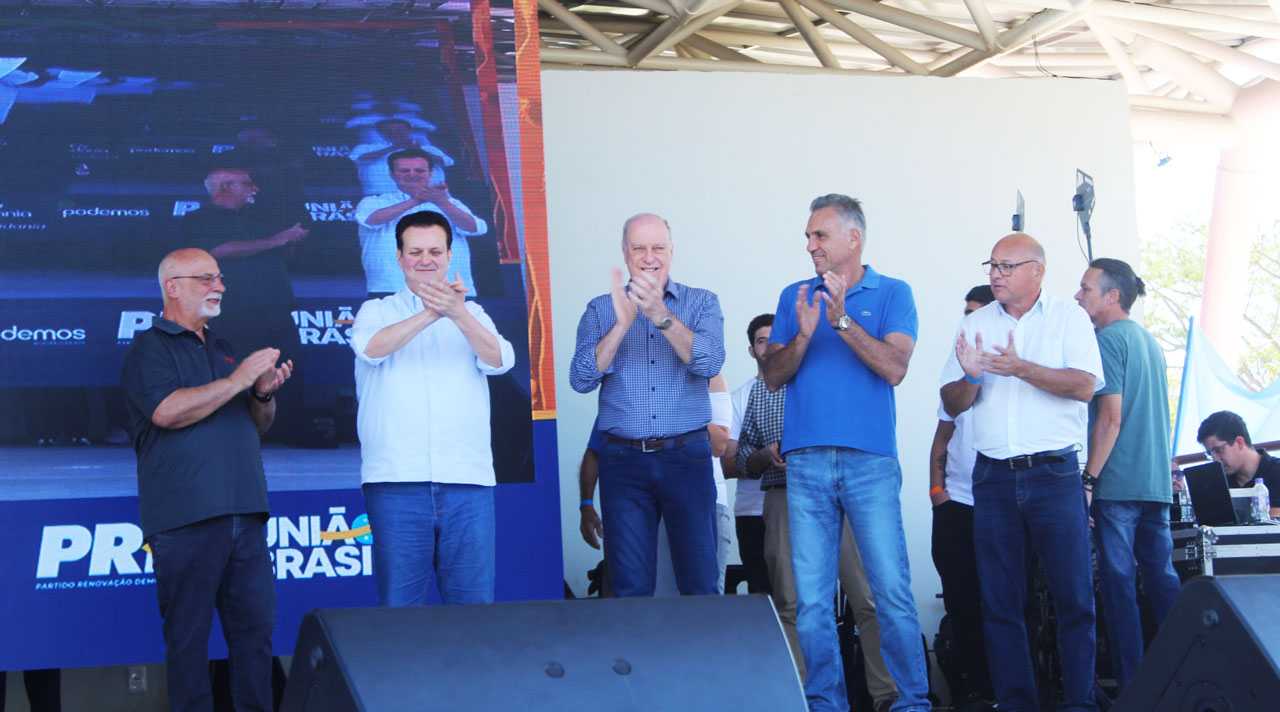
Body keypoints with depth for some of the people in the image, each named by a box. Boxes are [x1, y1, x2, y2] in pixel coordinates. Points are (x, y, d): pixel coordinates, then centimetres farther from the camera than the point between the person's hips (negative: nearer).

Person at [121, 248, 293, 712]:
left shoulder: (222, 350, 22)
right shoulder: (150, 348, 1)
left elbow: (258, 426, 26)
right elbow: (166, 411, -18)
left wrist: (265, 393, 4)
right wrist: (237, 381, -15)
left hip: (244, 514, 7)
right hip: (186, 517, -7)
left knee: (256, 623, 4)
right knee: (188, 632, -2)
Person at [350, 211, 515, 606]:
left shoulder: (473, 314, 15)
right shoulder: (377, 311, 11)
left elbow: (500, 361, -4)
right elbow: (370, 349, -11)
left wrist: (458, 314, -22)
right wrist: (430, 314, -25)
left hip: (468, 480, 1)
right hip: (396, 481, -1)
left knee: (474, 604, 1)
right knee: (400, 606, 0)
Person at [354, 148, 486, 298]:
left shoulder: (449, 203, 19)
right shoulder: (374, 202, 14)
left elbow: (473, 228, 0)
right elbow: (371, 220, -9)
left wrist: (441, 202, -16)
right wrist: (415, 201, -14)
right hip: (392, 292, -1)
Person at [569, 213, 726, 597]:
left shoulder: (702, 302, 7)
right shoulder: (601, 309, 9)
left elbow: (710, 363, -10)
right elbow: (581, 379, -3)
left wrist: (661, 315, -22)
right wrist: (622, 323, -15)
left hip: (687, 454, -1)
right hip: (623, 460, 1)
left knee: (700, 583, 0)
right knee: (630, 589, 3)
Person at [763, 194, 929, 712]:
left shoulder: (892, 294, 5)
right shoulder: (795, 296, 14)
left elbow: (895, 368, -8)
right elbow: (773, 376, 8)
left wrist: (842, 321, -16)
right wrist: (803, 336, -10)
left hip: (871, 460, -3)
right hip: (806, 460, 3)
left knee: (892, 590, -6)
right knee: (812, 597, 3)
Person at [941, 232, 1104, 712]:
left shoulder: (1068, 317, 3)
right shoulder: (975, 325, 12)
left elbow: (1084, 385, -10)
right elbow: (952, 405, 9)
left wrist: (1022, 368, -20)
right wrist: (971, 376, -11)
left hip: (1055, 474, -3)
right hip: (993, 476, 3)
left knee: (1074, 595, -4)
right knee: (1000, 600, 4)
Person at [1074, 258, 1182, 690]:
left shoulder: (1109, 339, -9)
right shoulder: (1149, 341, 17)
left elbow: (1111, 417, -15)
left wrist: (1089, 480, -14)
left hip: (1118, 483, -8)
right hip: (1157, 483, 8)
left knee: (1119, 582, -4)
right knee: (1162, 578, 10)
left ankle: (1131, 684, -4)